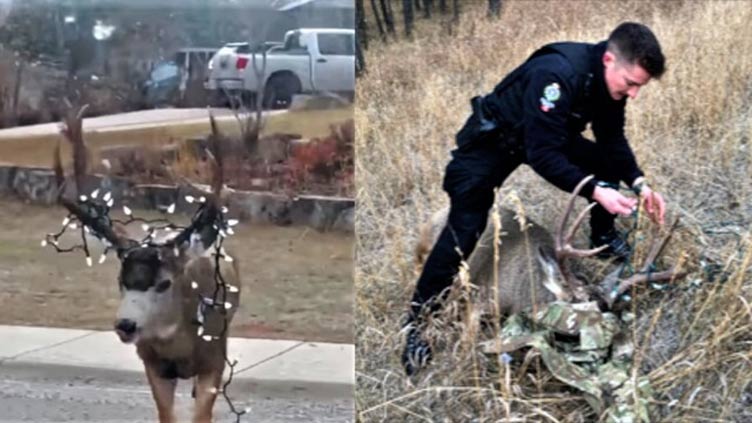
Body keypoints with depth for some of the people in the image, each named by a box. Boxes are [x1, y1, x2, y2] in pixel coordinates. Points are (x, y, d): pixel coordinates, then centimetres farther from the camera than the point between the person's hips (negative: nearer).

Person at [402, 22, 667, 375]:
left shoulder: (610, 78, -15)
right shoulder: (557, 75, -40)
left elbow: (612, 139, -1)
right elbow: (543, 155, -39)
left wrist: (639, 184, -16)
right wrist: (596, 192, -43)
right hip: (491, 140, -7)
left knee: (608, 165, -5)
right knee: (464, 228, -20)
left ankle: (603, 237, 23)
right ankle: (414, 321, -15)